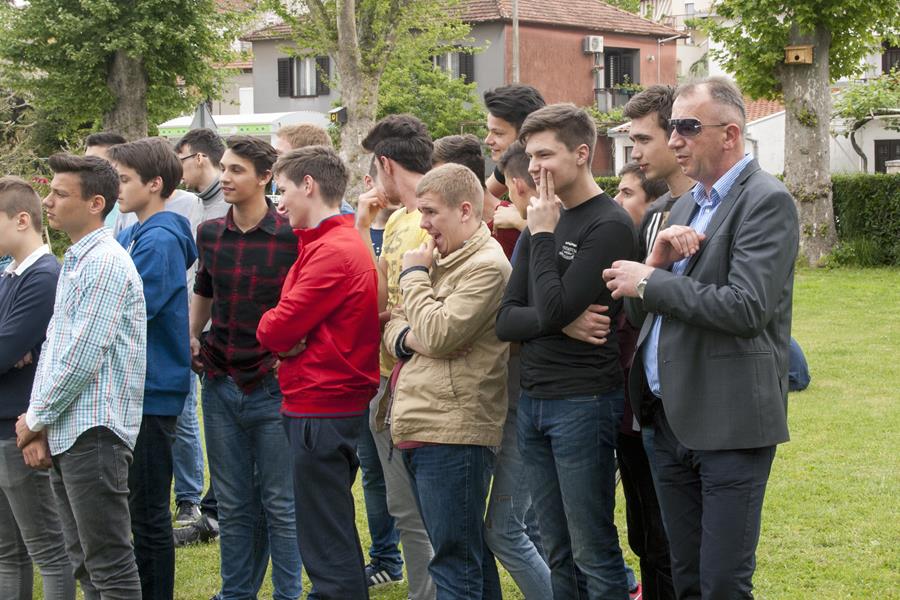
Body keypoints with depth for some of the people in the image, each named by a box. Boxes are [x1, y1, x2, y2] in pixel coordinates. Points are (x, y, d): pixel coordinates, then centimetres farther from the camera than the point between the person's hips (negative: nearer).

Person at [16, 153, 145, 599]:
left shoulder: (106, 263, -13)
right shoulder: (75, 261, 17)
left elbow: (84, 356, -18)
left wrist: (37, 418, -8)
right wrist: (38, 418, 10)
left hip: (93, 431, -10)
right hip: (66, 433, 10)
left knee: (109, 564, -5)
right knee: (84, 561, 14)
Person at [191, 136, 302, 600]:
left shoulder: (292, 236, -11)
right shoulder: (209, 234, 5)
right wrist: (191, 337, 11)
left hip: (273, 385, -5)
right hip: (221, 384, 5)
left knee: (280, 506, 3)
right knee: (233, 506, 13)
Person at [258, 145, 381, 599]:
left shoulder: (333, 252, -17)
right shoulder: (339, 243, 16)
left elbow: (277, 329, -20)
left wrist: (270, 328, 1)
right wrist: (286, 336, -6)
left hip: (322, 409, -10)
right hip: (329, 403, 10)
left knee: (326, 546, -6)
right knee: (334, 533, 18)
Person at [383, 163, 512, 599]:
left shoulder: (487, 265, -10)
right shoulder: (439, 260, 18)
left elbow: (438, 334, -18)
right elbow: (394, 323, 20)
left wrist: (415, 276, -4)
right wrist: (404, 337, -4)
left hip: (453, 430, -9)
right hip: (418, 429, 9)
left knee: (454, 563, -7)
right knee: (465, 552, 15)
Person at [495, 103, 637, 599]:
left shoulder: (609, 224, -11)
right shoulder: (541, 224, 12)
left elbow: (553, 307, -20)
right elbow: (506, 320, 6)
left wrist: (543, 236, -9)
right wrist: (560, 322, -12)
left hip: (583, 403, -7)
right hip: (533, 400, 7)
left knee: (593, 553, -2)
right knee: (558, 553, 12)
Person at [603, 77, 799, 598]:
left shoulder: (767, 202, -10)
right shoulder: (686, 206, 17)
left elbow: (748, 308, -22)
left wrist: (650, 283, -15)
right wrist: (658, 262, -6)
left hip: (730, 421, -8)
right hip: (669, 417, 8)